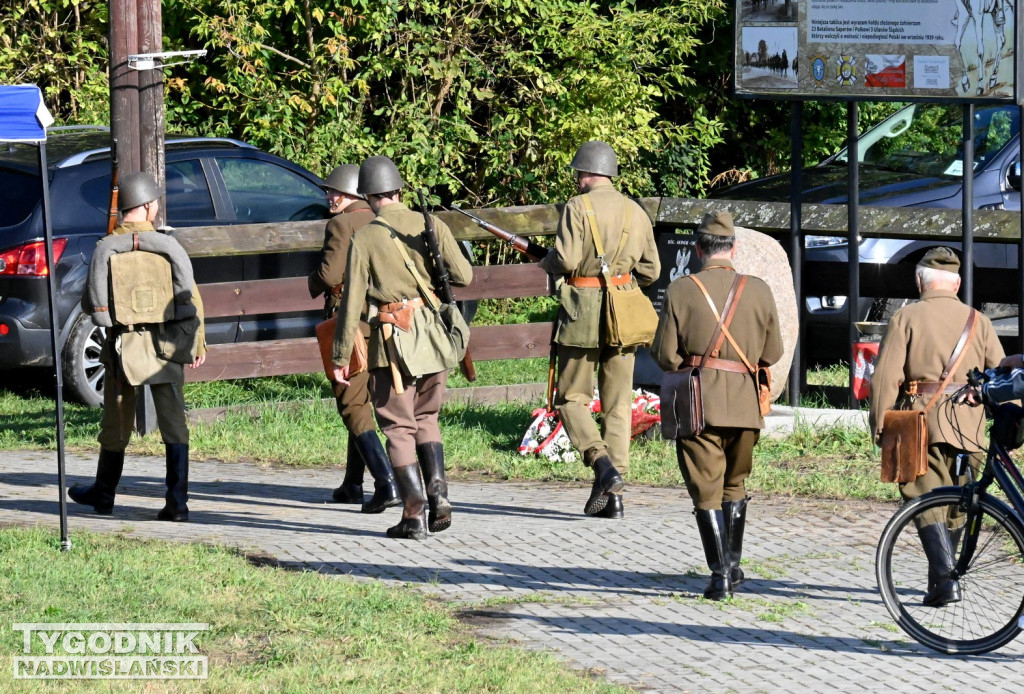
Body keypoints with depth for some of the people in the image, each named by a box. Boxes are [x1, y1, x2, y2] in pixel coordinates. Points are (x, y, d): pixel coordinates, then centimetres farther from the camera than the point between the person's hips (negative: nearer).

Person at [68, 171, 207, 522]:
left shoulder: (106, 248, -4)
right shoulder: (167, 246, -4)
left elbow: (89, 303, -2)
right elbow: (192, 298, -4)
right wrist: (198, 343, 4)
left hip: (123, 344, 1)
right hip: (165, 345, -1)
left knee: (116, 424, 15)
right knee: (174, 426, 1)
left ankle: (103, 493, 30)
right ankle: (177, 502, -6)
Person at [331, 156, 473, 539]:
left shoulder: (364, 239, -5)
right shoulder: (431, 226, 2)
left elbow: (352, 302, -6)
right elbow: (463, 276, -2)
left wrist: (340, 356, 0)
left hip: (394, 339, -4)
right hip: (434, 332, 4)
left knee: (399, 427, 4)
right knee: (426, 418, 20)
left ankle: (415, 513, -1)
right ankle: (438, 492, 4)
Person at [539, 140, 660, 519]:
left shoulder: (577, 207, -7)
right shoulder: (636, 211, 8)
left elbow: (566, 260, -15)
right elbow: (650, 270, 9)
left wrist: (547, 262, 6)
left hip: (583, 310, -5)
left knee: (571, 398, 5)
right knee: (617, 404, 8)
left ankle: (603, 467, -16)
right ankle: (613, 494, 5)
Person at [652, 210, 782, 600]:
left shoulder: (680, 291, -6)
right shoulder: (759, 291, 1)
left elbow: (665, 355, -6)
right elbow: (772, 353, 7)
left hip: (698, 403, -3)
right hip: (744, 401, 3)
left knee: (707, 490, 2)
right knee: (735, 482, 21)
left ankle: (720, 575, -5)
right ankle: (733, 564, 27)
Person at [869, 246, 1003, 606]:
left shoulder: (906, 318, 0)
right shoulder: (978, 321, 10)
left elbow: (885, 377, -7)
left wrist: (880, 427, -1)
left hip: (921, 422, -3)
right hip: (969, 426, 3)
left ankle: (946, 577, -20)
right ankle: (940, 579, 23)